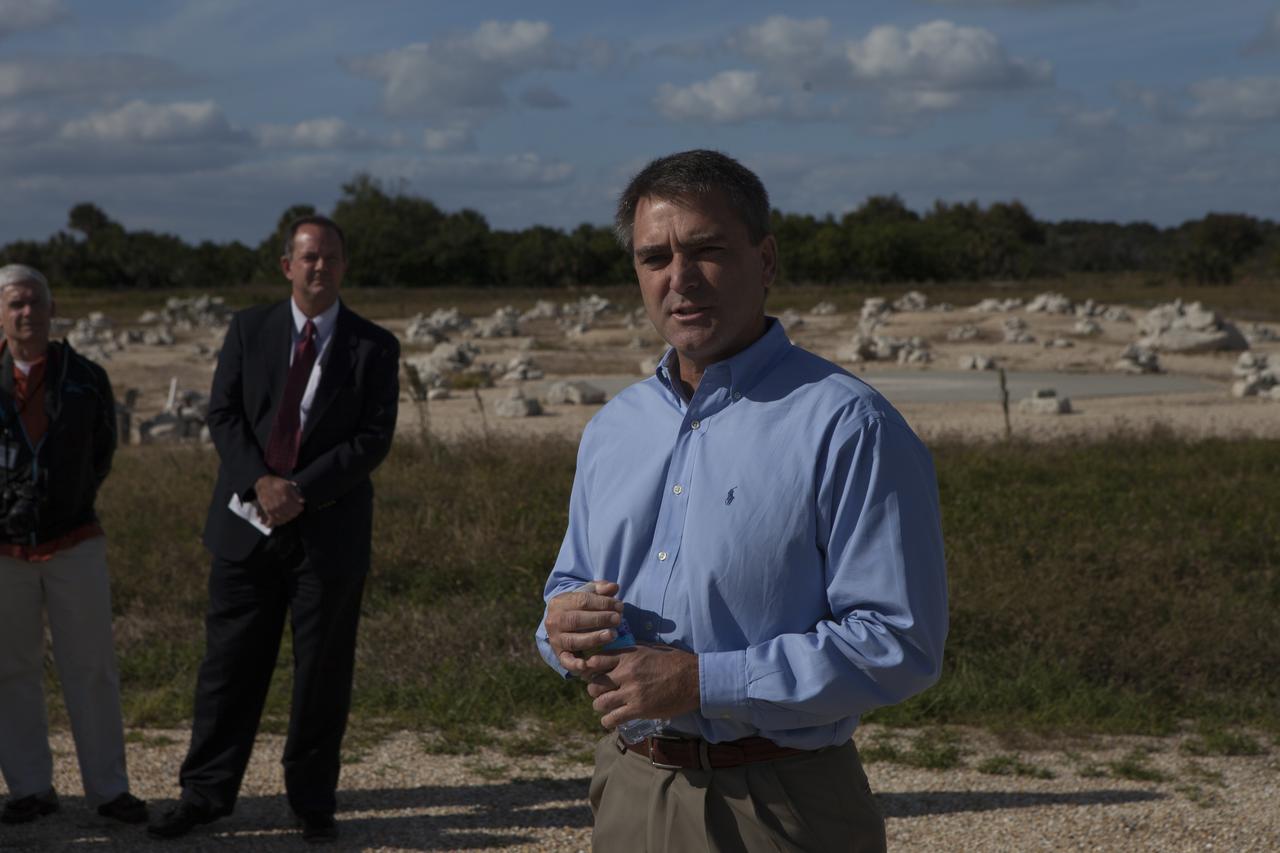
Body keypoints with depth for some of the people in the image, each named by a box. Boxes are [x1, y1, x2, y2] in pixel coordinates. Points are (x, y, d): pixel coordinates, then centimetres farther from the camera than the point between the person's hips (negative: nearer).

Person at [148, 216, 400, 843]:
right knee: (229, 662, 4)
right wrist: (260, 481, -16)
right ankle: (205, 793, 15)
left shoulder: (374, 346, 0)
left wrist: (301, 490, -16)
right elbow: (223, 415, 0)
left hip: (329, 530, -1)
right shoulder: (249, 330, 6)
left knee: (323, 672, 5)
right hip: (247, 524, 2)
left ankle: (313, 802, 17)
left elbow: (374, 439, -7)